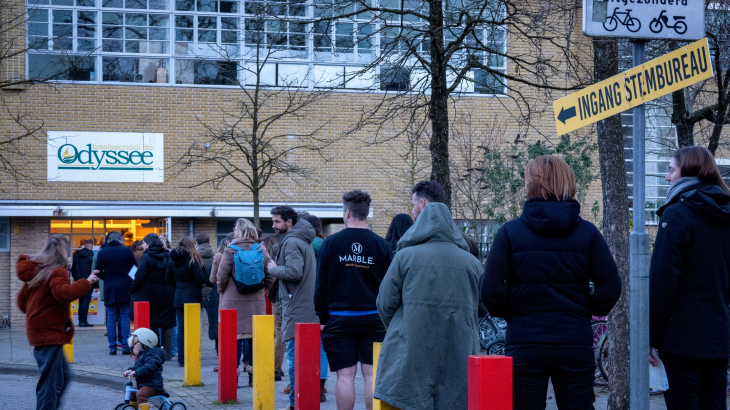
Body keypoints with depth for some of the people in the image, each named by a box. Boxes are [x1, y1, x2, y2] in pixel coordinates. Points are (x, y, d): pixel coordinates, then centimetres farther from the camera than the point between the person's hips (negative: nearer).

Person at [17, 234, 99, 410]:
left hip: (38, 330, 9)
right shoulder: (57, 271, -12)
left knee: (63, 376, 16)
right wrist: (86, 282, -21)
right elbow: (64, 293, -31)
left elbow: (22, 300, 18)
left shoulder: (36, 269, 13)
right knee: (51, 381, -7)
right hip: (50, 333, -9)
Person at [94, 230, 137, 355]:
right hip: (125, 289, -1)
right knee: (125, 318, 3)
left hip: (109, 289, 1)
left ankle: (112, 347, 3)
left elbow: (98, 272, 3)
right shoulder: (127, 251, -2)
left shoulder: (102, 252, 1)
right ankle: (125, 347, -2)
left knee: (111, 318, 6)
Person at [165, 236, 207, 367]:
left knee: (181, 328, 7)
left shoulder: (172, 259, 4)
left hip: (178, 297, 4)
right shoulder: (193, 258, -11)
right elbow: (200, 279, -14)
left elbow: (168, 279, 8)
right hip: (193, 297, -4)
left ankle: (181, 359, 7)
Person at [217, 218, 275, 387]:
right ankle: (253, 369, 9)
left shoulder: (230, 251, -8)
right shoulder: (262, 251, 1)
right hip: (256, 302, 2)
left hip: (233, 302, -2)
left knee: (234, 335, 4)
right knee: (253, 335, 8)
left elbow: (221, 277, -6)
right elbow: (270, 277, 3)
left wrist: (222, 291, 12)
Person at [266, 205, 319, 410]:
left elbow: (294, 271, -25)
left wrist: (274, 269, -9)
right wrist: (275, 266, 12)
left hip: (296, 309, -10)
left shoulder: (291, 242, -13)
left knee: (294, 356, -6)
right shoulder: (304, 241, 17)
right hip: (309, 307, 10)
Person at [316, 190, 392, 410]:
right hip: (373, 318, 1)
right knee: (372, 374, 2)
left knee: (345, 375, 1)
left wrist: (322, 318, 7)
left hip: (340, 318, -1)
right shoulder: (381, 245, 1)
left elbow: (321, 285, -1)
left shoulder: (331, 243, -2)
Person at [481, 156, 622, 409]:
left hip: (525, 344, -1)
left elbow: (491, 289, -10)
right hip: (576, 343, 2)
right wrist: (589, 311, 13)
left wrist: (506, 313, 9)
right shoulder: (588, 233, 1)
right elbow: (610, 287, -4)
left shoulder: (510, 232, -3)